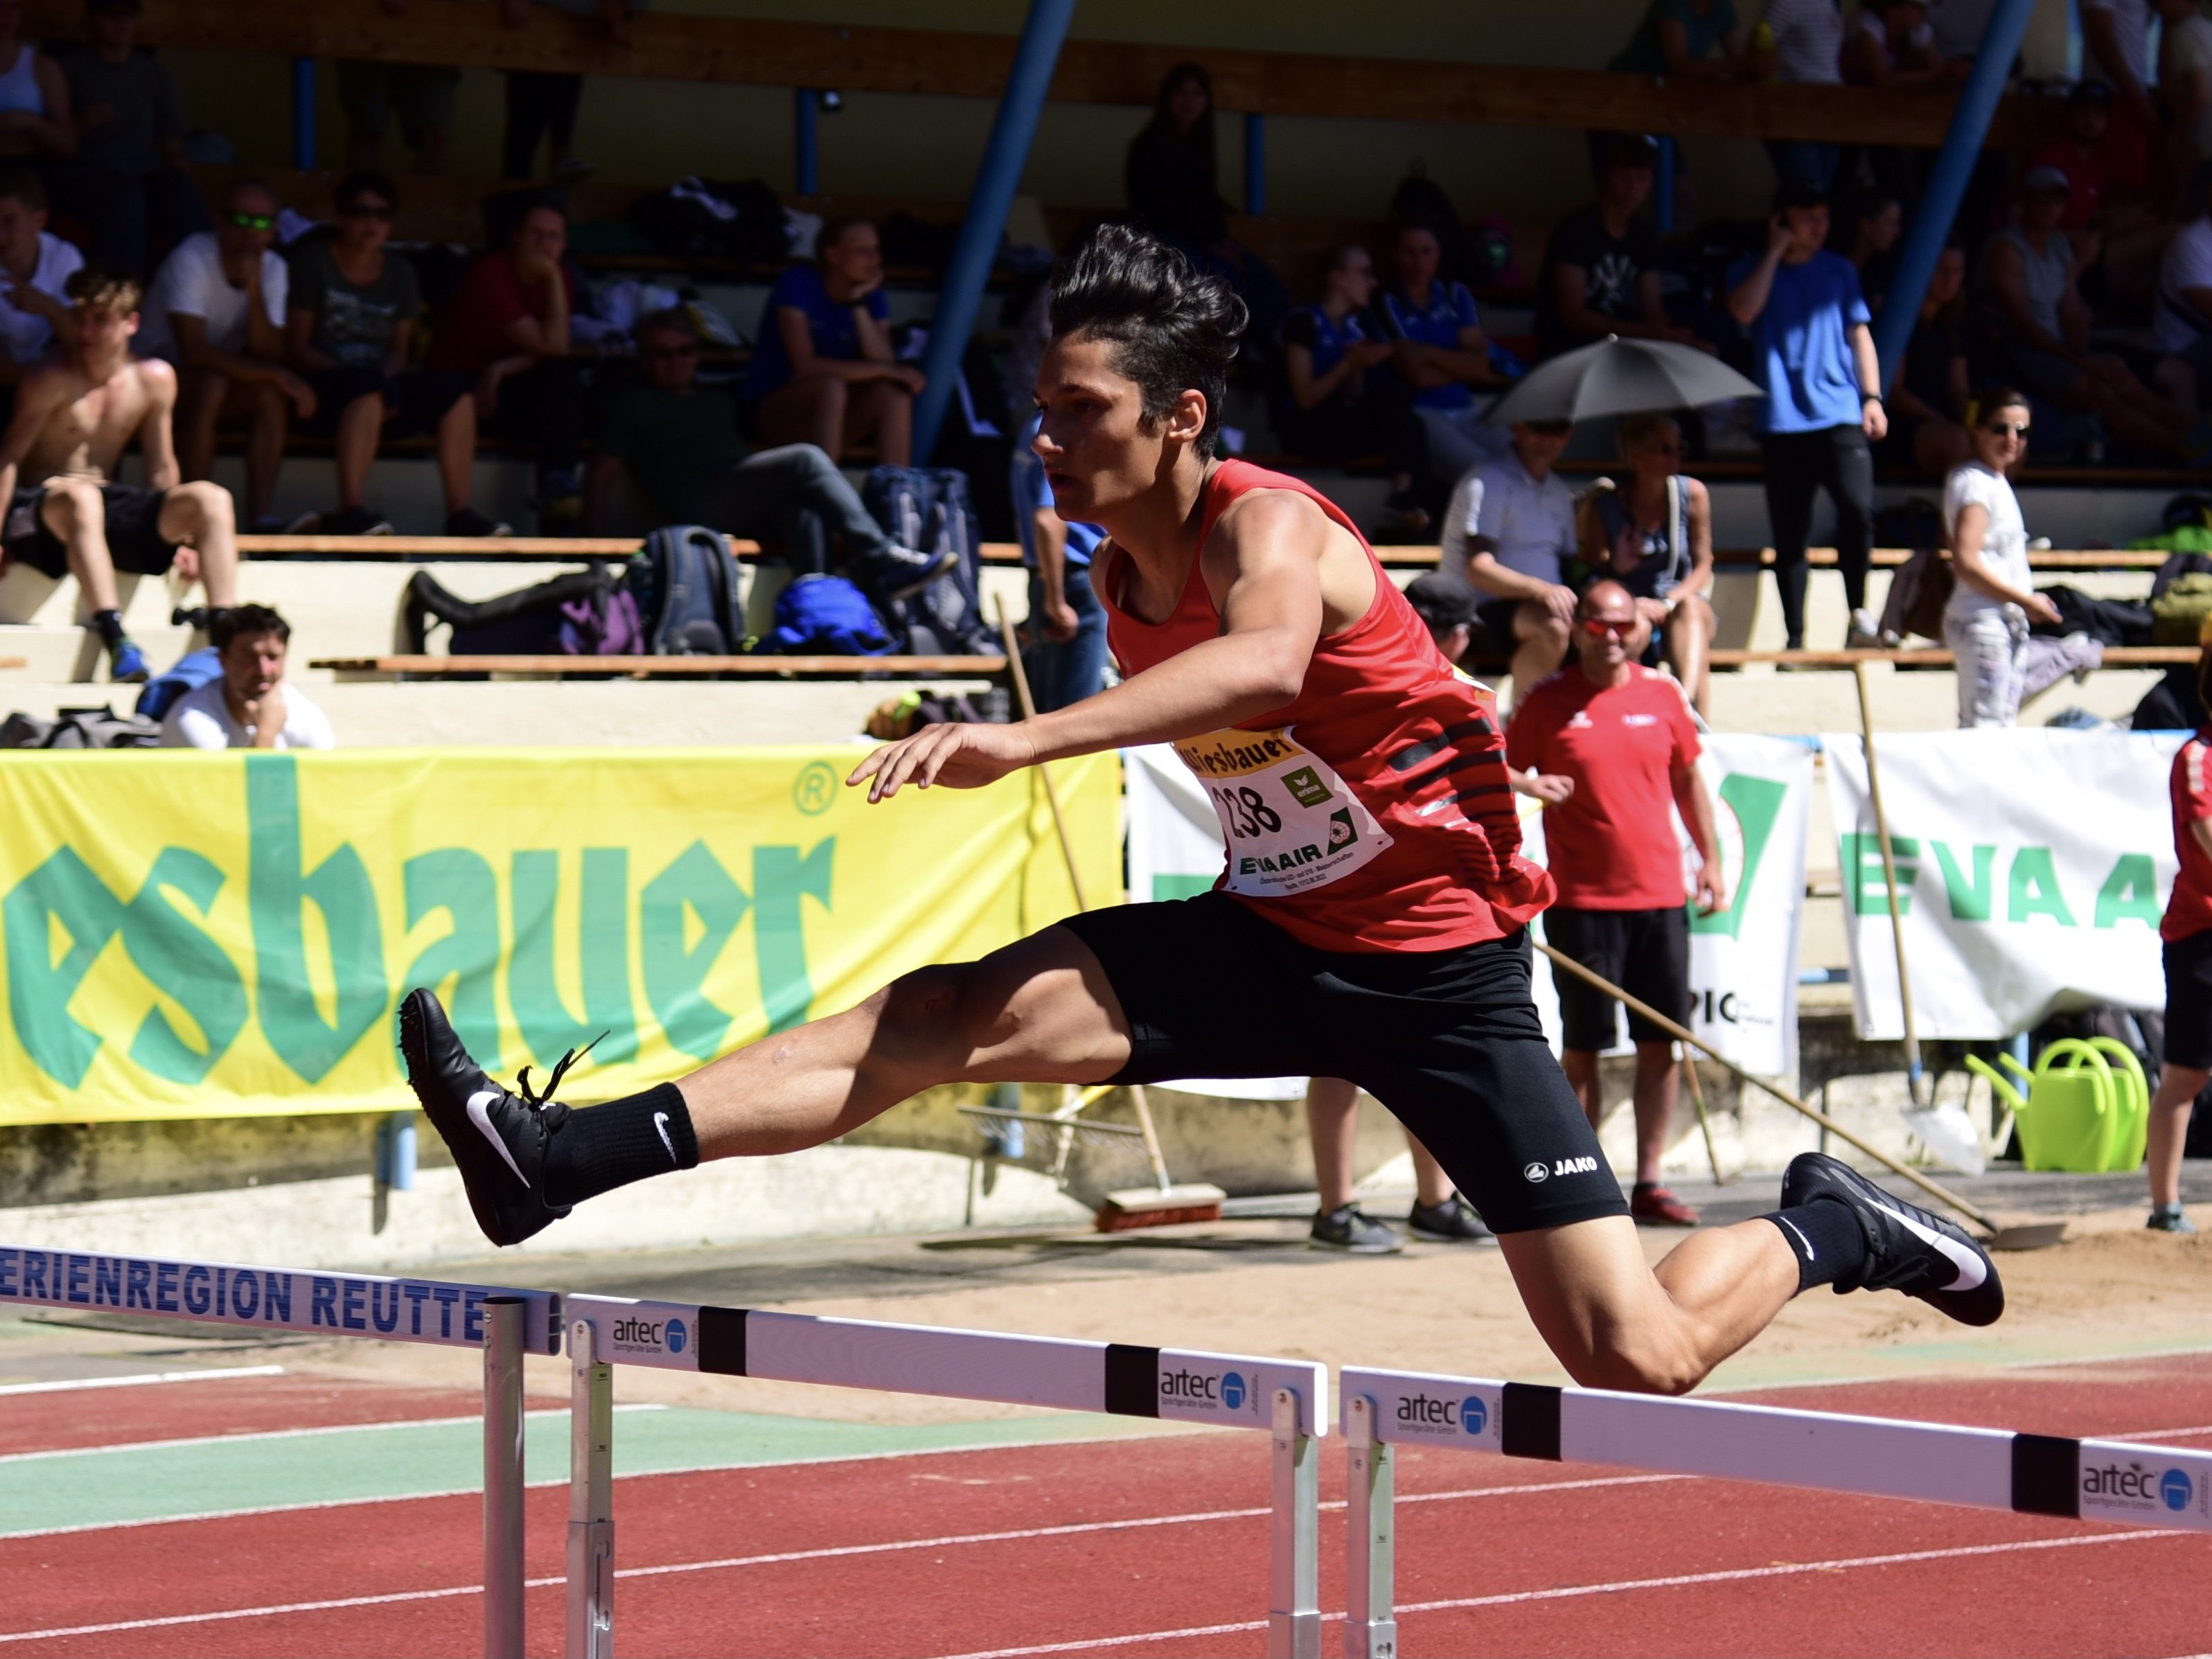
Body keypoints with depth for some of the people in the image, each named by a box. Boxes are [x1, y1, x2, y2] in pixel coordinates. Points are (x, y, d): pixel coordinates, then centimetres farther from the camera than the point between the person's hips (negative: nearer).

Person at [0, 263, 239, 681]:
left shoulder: (155, 379, 5)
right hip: (38, 505, -5)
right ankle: (116, 642, -52)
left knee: (211, 497, -16)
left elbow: (162, 468, 13)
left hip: (110, 507, 5)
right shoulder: (53, 381, -10)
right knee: (81, 497, -42)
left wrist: (178, 537, 8)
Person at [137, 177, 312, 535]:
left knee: (271, 392, -24)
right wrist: (276, 374, -30)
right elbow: (193, 352, -30)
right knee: (210, 383, -35)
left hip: (222, 384, 5)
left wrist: (254, 290, -27)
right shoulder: (191, 260, -22)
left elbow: (269, 356, -14)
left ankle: (260, 517, -28)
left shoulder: (273, 269, -4)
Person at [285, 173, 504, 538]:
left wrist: (387, 376, -11)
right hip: (321, 391, -5)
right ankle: (350, 511, -46)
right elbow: (296, 347, -5)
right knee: (369, 386, -38)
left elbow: (399, 350, 14)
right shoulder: (313, 261, 1)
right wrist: (351, 374, -19)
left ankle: (460, 513, -24)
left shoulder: (399, 272, 16)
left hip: (382, 387, 5)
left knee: (455, 390, -18)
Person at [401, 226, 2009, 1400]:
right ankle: (566, 1155, -24)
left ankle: (1822, 1227, 23)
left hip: (1436, 969, -6)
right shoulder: (1121, 574, 0)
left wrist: (1026, 741, -59)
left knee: (1636, 1361, -8)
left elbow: (1262, 666, -49)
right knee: (959, 1013, -16)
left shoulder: (1270, 527, -23)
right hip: (1271, 935, 6)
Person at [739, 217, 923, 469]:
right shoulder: (798, 284, -13)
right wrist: (885, 369, -24)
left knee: (893, 392, -23)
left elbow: (882, 361, -11)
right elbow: (806, 366, -23)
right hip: (775, 407, -5)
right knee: (831, 386, -35)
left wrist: (859, 304, -16)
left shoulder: (872, 296, 4)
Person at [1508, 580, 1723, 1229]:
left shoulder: (1661, 696, 8)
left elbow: (1687, 779, 18)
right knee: (1582, 1049, -1)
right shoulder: (1547, 703, -1)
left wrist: (1710, 858, 16)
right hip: (1581, 901, -3)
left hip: (1659, 896, 3)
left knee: (1660, 1044, 3)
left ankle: (1648, 1184, 9)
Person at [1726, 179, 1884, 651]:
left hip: (1841, 416, 1)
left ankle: (1858, 613, -8)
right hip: (1783, 420, -1)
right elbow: (1744, 311, -11)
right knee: (1790, 535, 1)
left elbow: (1859, 333, 16)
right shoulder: (1754, 271, 9)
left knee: (1857, 507, -21)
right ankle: (1794, 637, 5)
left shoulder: (1839, 271, 15)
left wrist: (1872, 397, 5)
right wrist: (1775, 252, -6)